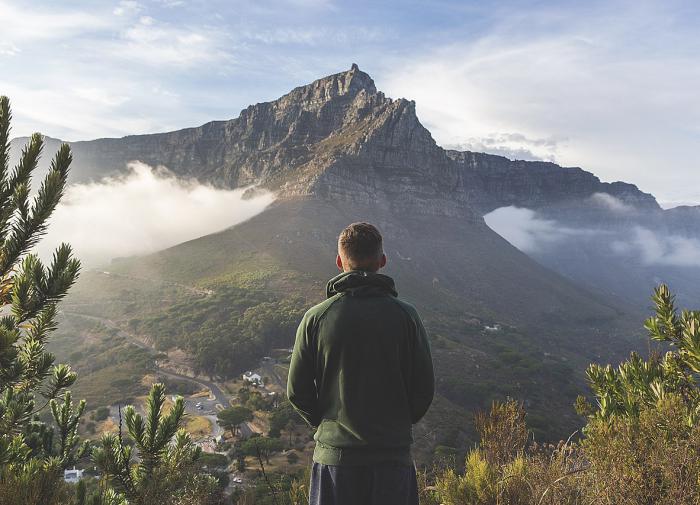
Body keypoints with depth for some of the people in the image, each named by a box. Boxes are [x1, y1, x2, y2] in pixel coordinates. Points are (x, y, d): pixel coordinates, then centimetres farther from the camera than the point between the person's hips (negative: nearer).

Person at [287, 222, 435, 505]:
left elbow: (297, 391, -3)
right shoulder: (404, 316, -8)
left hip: (333, 453, 0)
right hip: (393, 454, 0)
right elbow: (425, 388, -3)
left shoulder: (316, 318, -8)